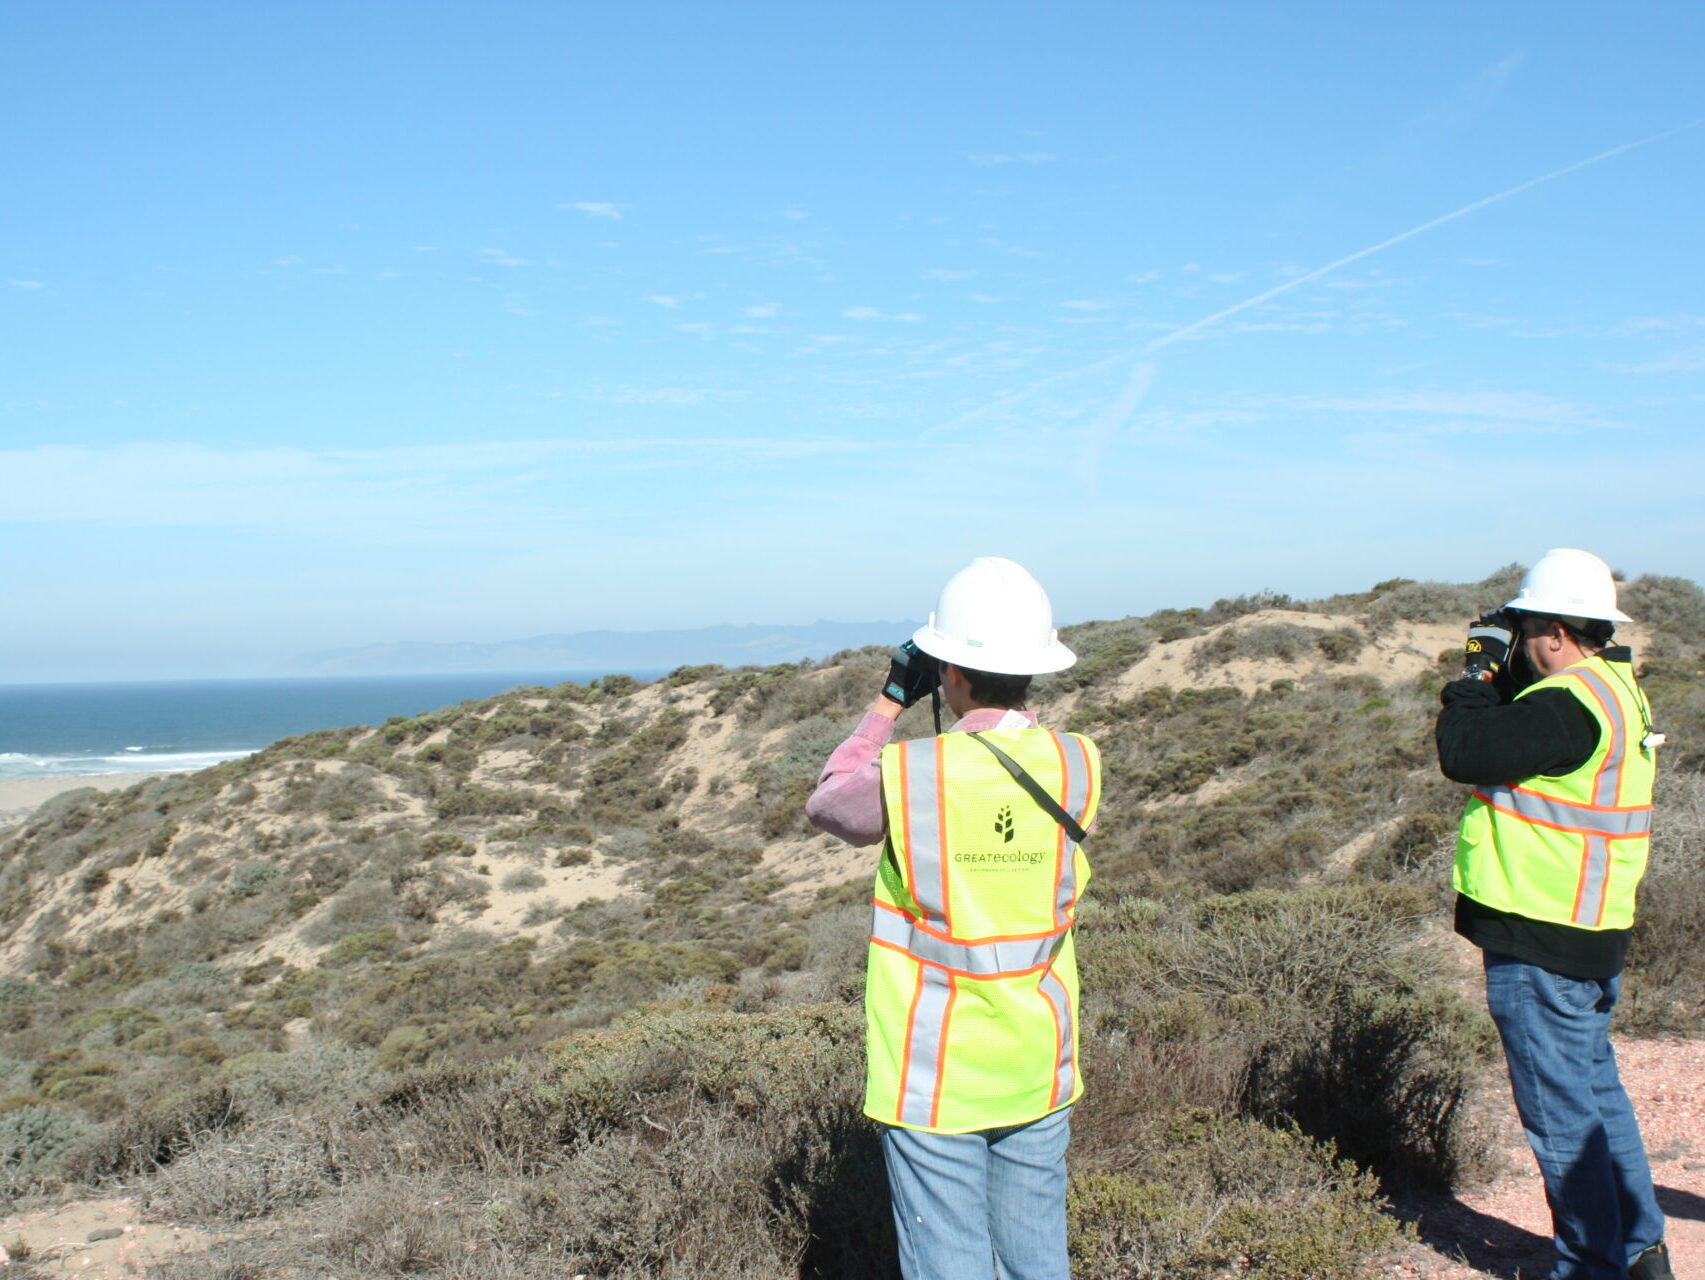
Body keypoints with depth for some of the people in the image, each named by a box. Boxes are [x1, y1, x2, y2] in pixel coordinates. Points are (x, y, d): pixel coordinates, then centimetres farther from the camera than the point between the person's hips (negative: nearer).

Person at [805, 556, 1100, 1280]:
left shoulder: (906, 774, -18)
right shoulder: (1079, 765, -7)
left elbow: (826, 802, 4)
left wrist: (890, 703, 9)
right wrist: (1009, 710, 9)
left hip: (933, 1077, -4)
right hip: (1039, 1072, 4)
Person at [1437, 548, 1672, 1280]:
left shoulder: (1571, 704, -22)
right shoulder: (1614, 690, 11)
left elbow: (1464, 753, -24)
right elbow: (1517, 743, 17)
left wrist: (1476, 681, -9)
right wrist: (1503, 679, 6)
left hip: (1541, 945, -10)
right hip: (1593, 937, 10)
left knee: (1561, 1112, 1)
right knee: (1598, 1094, 20)